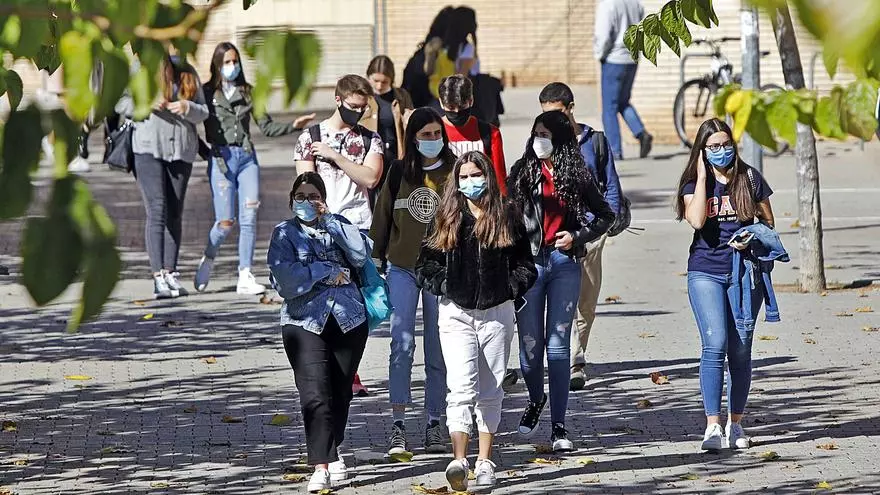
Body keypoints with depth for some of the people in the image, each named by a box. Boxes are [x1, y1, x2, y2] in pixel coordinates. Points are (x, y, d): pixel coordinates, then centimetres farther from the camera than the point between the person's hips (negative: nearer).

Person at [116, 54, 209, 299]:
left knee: (175, 214, 7)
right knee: (157, 212, -12)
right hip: (149, 149, -4)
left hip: (181, 151, 4)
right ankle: (158, 277, -17)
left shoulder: (188, 72, 9)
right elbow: (120, 103, 0)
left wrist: (187, 108, -12)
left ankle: (170, 273, 13)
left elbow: (203, 112, 9)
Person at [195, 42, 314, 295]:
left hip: (247, 156, 3)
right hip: (221, 157, -3)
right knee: (225, 221, -6)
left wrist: (294, 125, -2)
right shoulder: (208, 93, 2)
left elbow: (267, 127, 12)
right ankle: (207, 262, 21)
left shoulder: (248, 92, 12)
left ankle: (245, 277, -2)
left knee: (249, 218, -5)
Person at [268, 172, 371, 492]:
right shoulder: (284, 234, 6)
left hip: (349, 319, 3)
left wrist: (329, 220, -6)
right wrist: (329, 273, -8)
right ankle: (322, 467, -18)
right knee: (315, 394, -14)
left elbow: (360, 254, -5)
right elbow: (286, 277, -9)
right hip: (304, 321, -3)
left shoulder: (338, 226, 14)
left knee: (340, 392, 9)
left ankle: (331, 452, 29)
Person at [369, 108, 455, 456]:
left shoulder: (454, 172, 1)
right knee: (402, 345, -8)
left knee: (437, 349, 3)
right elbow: (383, 216, 12)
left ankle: (434, 424, 11)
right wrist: (376, 262, 11)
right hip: (402, 268, 0)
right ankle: (398, 426, -7)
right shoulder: (400, 171, 5)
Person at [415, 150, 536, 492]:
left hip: (497, 313, 1)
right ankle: (459, 460, -23)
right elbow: (425, 264, 9)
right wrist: (443, 285, -7)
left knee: (490, 392, 7)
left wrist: (511, 289, -5)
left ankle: (485, 462, 14)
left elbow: (525, 266, 10)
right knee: (462, 387, -15)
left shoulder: (507, 217, 7)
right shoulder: (446, 220, 6)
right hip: (456, 313, -1)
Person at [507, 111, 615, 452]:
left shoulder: (576, 176, 5)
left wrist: (578, 236, -1)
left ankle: (558, 426, -2)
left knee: (558, 343, -3)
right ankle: (536, 399, 32)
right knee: (530, 341, 2)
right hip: (529, 260, 0)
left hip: (564, 261, 0)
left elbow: (605, 215, 14)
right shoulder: (524, 172, 4)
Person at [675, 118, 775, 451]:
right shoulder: (693, 183, 3)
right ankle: (713, 426, -14)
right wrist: (702, 177, -10)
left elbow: (768, 221, 13)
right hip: (705, 272, -1)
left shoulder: (749, 179, 5)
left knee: (740, 350, 3)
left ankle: (736, 424, 15)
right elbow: (696, 220, -16)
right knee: (715, 345, -14)